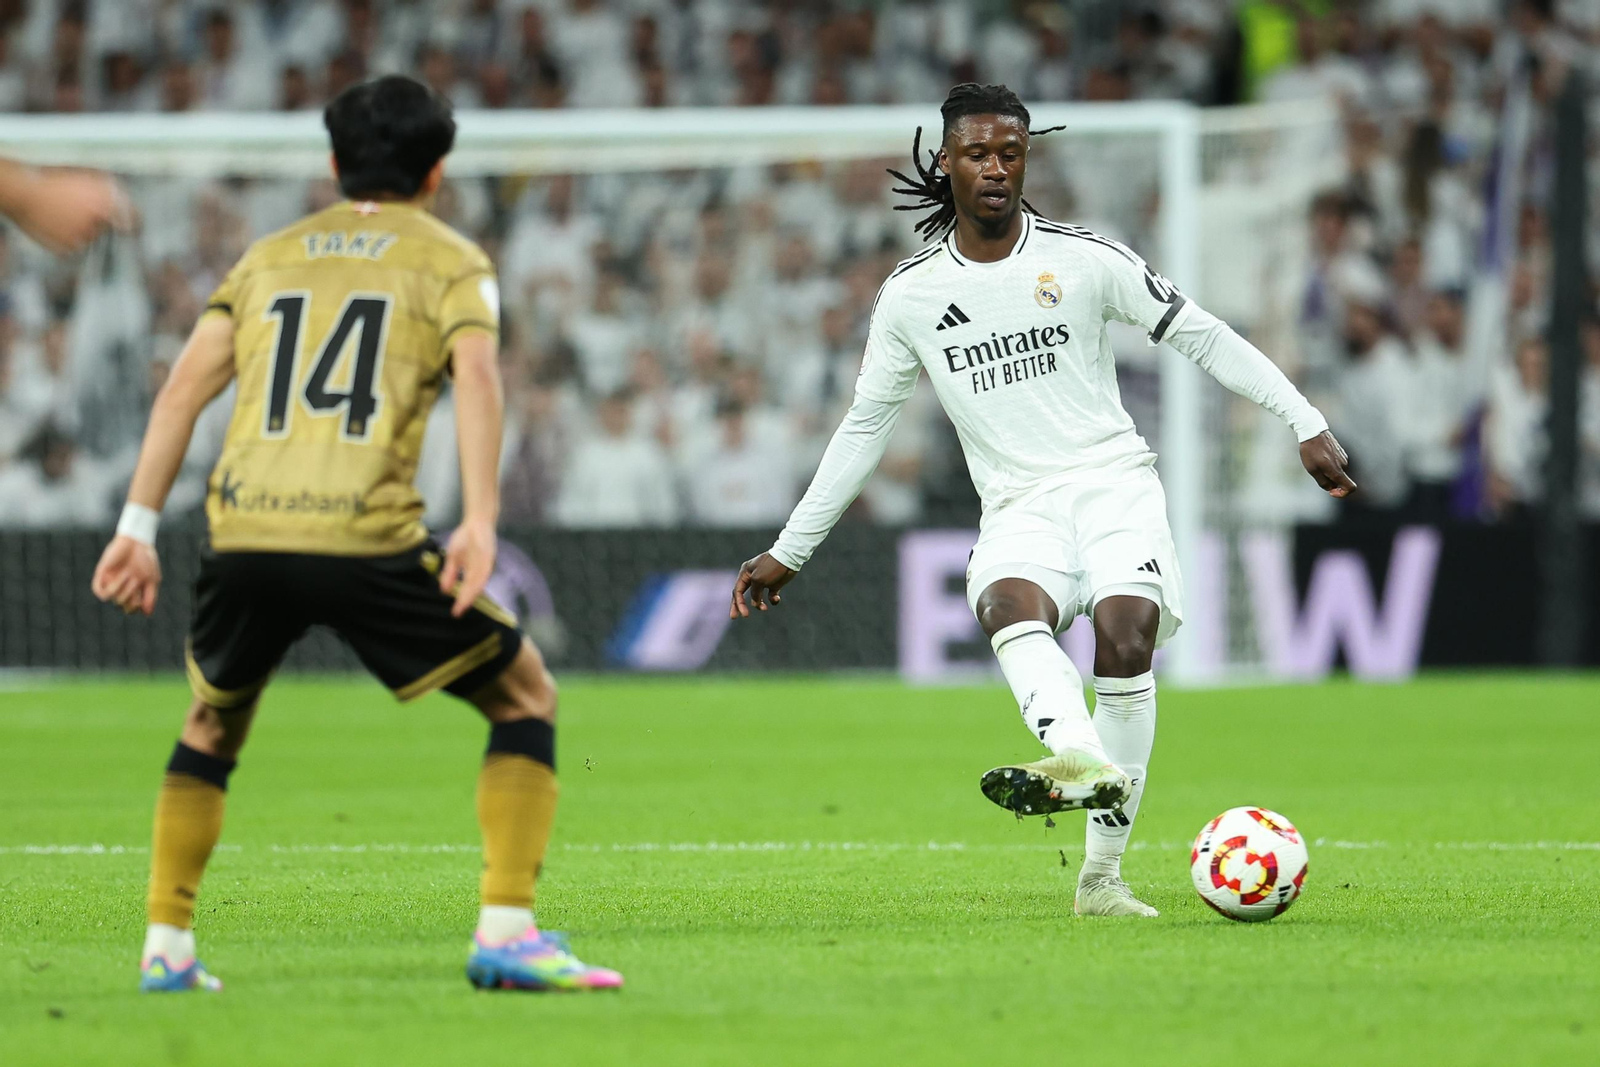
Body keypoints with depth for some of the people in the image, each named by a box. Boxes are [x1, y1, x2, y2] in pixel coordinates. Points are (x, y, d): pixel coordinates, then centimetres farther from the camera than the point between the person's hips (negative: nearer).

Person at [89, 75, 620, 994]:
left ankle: (167, 946, 22)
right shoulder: (450, 262, 14)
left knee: (212, 724, 29)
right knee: (526, 695, 11)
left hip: (245, 538, 4)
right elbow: (476, 374, -5)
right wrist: (480, 521, -14)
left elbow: (188, 383, 15)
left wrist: (140, 524, 13)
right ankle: (507, 934, -2)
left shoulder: (269, 257, 25)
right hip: (368, 539, -4)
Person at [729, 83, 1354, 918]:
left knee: (1127, 632, -27)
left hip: (1114, 481, -1)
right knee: (1009, 605, -34)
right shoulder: (911, 294, 9)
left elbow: (1202, 337, 6)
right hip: (1018, 505, 1)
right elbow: (865, 425, 19)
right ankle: (1080, 761, -62)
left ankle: (1101, 874, -22)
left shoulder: (1084, 259, 2)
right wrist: (788, 552, 20)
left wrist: (1307, 425, 0)